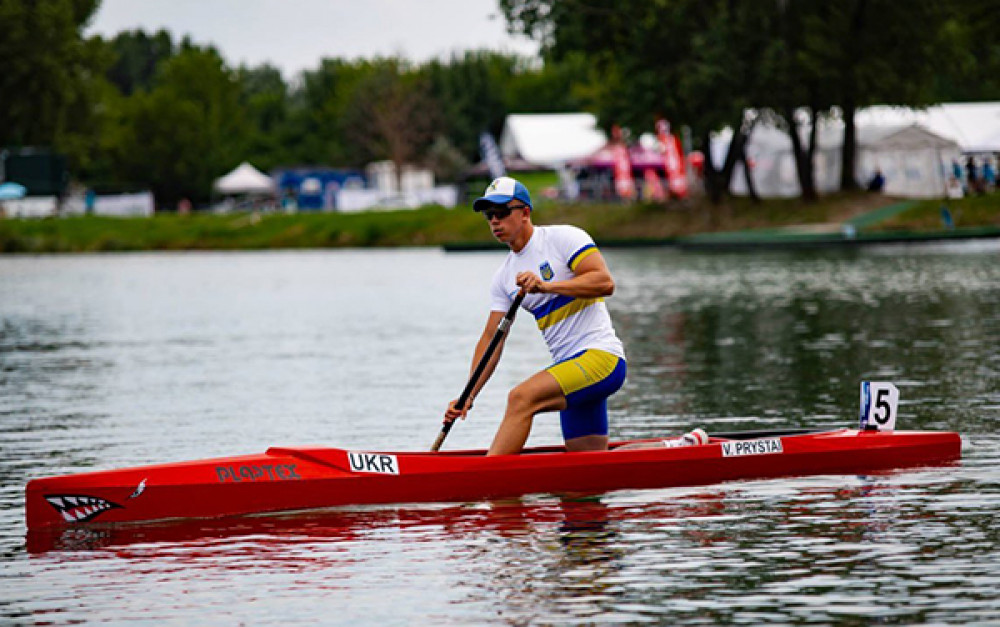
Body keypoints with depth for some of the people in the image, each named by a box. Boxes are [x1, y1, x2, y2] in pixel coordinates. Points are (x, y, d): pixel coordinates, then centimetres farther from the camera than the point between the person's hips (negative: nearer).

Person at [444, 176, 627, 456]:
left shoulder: (563, 238, -6)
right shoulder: (504, 276, 14)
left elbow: (605, 283, -18)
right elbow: (491, 338, 12)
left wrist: (546, 286, -27)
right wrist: (468, 398, 2)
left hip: (601, 357, -8)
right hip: (571, 364, 8)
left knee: (522, 398, -28)